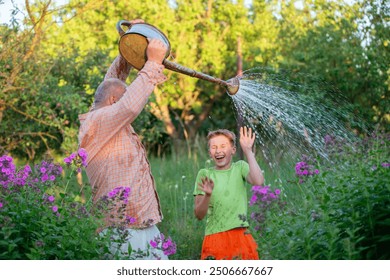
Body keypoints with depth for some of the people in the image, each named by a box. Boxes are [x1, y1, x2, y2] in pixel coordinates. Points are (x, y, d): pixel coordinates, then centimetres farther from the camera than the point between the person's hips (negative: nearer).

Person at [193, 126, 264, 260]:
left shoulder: (240, 167, 7)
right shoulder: (205, 174, 6)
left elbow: (258, 181, -16)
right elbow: (199, 215, 0)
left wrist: (248, 151, -12)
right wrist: (207, 195, -19)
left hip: (240, 237, 0)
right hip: (214, 239, 0)